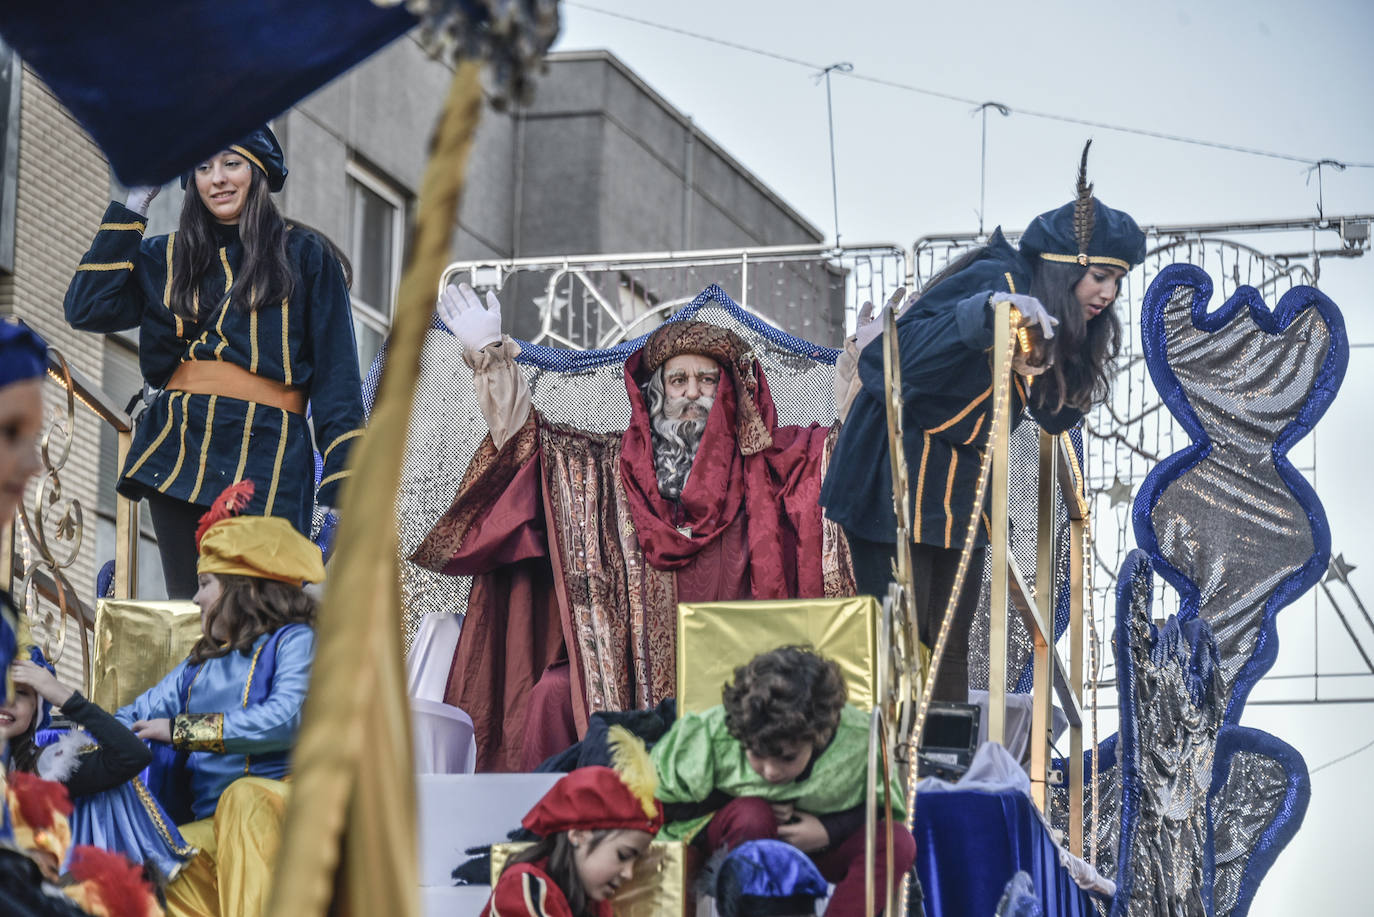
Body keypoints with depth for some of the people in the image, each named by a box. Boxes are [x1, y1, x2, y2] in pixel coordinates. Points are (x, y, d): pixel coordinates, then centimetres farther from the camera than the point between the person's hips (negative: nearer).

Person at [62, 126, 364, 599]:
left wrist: (345, 484, -4)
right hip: (179, 453, 3)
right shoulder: (167, 258, 18)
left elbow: (336, 375, 6)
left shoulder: (305, 256, 10)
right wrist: (132, 205, 7)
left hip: (267, 457, -3)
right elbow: (87, 308, 4)